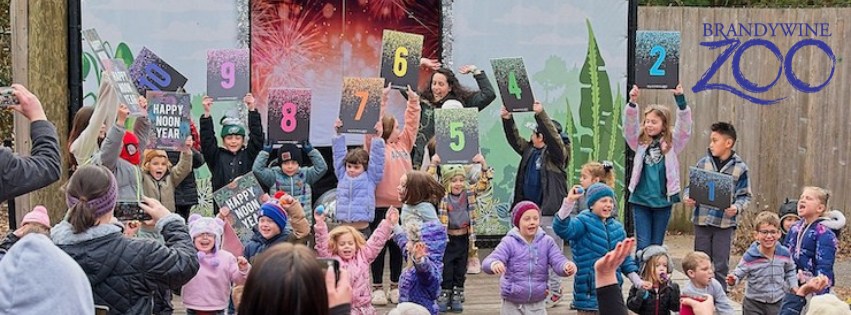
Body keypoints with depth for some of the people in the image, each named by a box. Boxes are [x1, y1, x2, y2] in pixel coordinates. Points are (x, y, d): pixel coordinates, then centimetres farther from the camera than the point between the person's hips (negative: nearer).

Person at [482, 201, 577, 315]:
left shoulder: (547, 242, -3)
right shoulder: (509, 242, -12)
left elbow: (558, 261, -13)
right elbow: (488, 262, -21)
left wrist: (567, 267, -38)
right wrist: (494, 264, -47)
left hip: (538, 305, 2)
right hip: (513, 305, -2)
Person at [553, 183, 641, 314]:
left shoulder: (617, 228, 9)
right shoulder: (583, 222, -9)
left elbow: (625, 258, 18)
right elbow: (562, 229, -30)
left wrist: (636, 280, 10)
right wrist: (568, 203, -43)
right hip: (589, 292, -6)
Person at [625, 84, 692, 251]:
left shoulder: (671, 143, 1)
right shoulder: (640, 142, 5)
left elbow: (685, 125, -12)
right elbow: (629, 125, -8)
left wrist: (680, 100, -26)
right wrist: (632, 103, -24)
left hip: (663, 200, 0)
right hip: (640, 200, 0)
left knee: (657, 245, 10)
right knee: (642, 244, -1)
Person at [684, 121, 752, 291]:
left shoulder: (740, 168, -3)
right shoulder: (703, 163, 3)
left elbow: (745, 196, -1)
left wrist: (736, 208, -19)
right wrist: (688, 197, -9)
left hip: (724, 223, -2)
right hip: (701, 220, 2)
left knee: (721, 265, 5)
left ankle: (719, 296, 16)